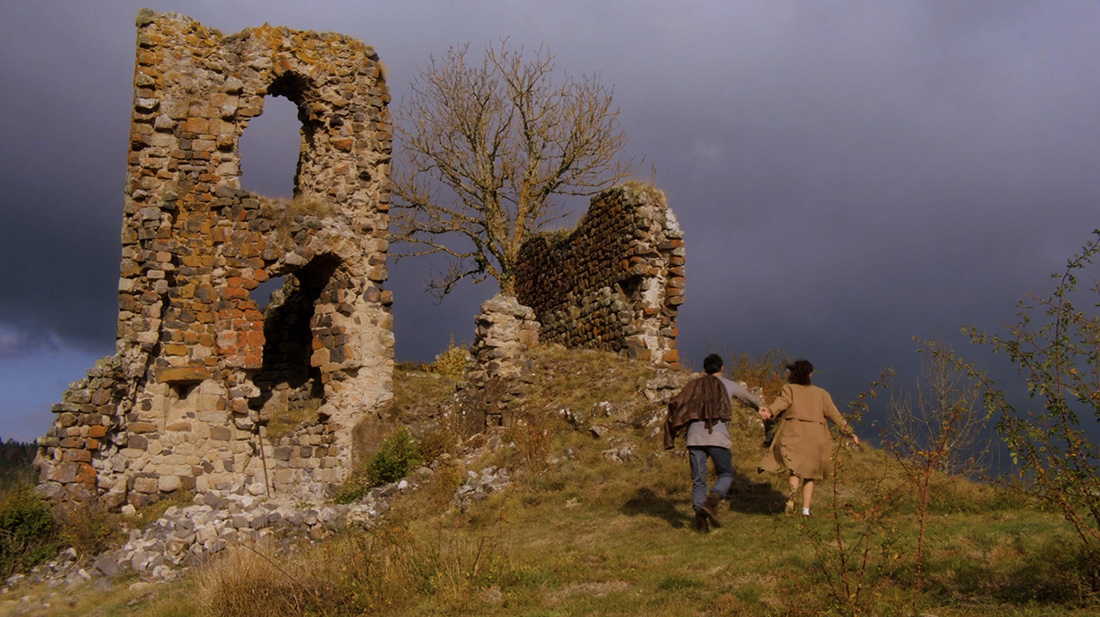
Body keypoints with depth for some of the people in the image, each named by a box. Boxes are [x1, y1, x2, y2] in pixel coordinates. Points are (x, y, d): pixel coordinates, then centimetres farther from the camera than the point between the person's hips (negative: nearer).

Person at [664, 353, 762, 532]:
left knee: (698, 480, 7)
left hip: (695, 436, 2)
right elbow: (748, 397, 34)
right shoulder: (728, 385, 16)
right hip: (717, 435, -2)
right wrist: (760, 407, 56)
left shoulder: (694, 385, 19)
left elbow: (676, 403, 5)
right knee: (726, 474, 11)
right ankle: (711, 501, -16)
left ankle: (700, 517, -7)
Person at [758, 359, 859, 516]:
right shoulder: (821, 394, 15)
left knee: (794, 468, 8)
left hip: (793, 434, -2)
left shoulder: (790, 389, 7)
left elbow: (782, 401, -15)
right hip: (814, 437, 2)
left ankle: (793, 491, -25)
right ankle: (806, 508, 4)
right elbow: (835, 415, 11)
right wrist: (850, 432, 17)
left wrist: (770, 411, -34)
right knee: (810, 473, 14)